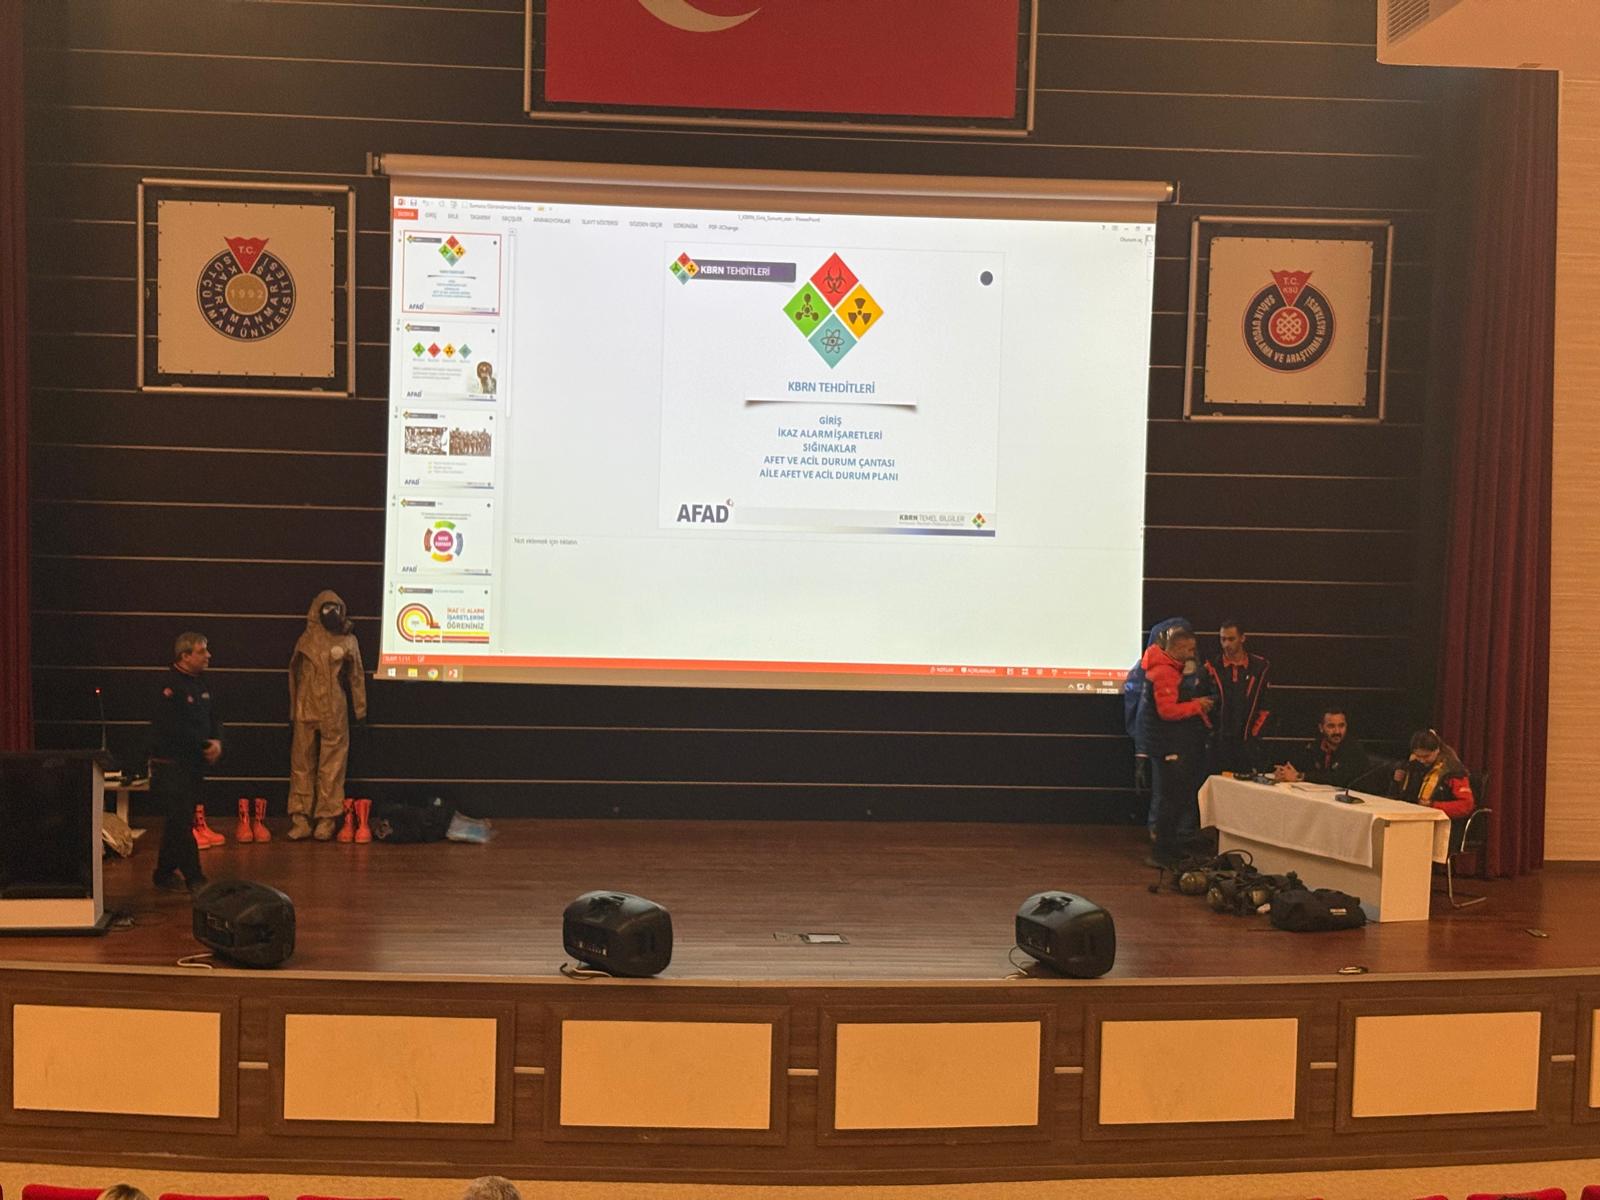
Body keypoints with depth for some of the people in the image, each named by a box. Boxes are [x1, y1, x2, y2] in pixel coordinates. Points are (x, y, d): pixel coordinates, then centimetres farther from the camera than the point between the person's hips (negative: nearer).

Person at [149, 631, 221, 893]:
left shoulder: (200, 683, 11)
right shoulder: (171, 685, -16)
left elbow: (212, 718, 14)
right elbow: (174, 730, -22)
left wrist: (217, 742, -6)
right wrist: (205, 746, -13)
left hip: (193, 764, 9)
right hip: (171, 764, -9)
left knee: (178, 821, 13)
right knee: (181, 821, -6)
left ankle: (165, 873, 23)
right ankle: (193, 877, -3)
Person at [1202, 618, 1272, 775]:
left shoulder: (1259, 667, 5)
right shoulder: (1211, 667, 3)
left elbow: (1266, 705, 8)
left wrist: (1255, 731, 2)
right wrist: (1210, 730, 0)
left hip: (1248, 743, 0)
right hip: (1218, 743, 0)